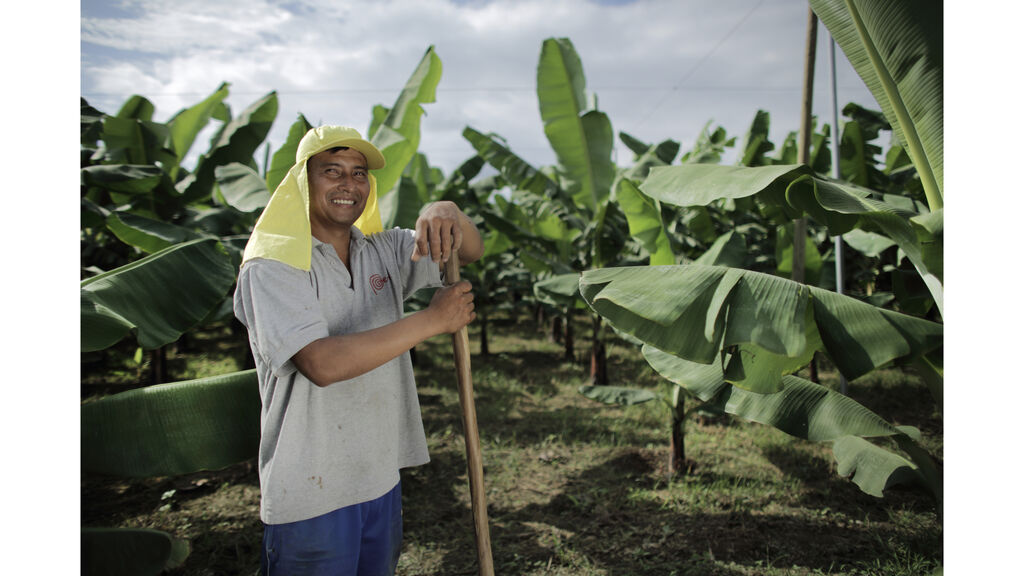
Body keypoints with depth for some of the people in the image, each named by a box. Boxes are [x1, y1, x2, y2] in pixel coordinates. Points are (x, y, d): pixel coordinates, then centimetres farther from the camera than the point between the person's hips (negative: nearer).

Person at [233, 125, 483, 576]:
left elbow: (471, 251, 2)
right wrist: (433, 319, -24)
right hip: (310, 495, -5)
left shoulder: (383, 250, 6)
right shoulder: (271, 267, -13)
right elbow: (322, 363, -27)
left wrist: (445, 211, -21)